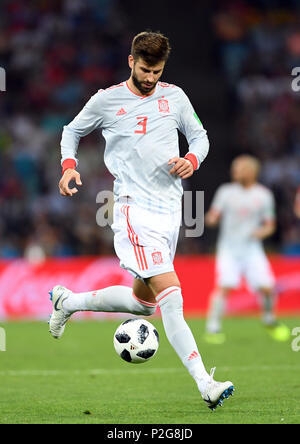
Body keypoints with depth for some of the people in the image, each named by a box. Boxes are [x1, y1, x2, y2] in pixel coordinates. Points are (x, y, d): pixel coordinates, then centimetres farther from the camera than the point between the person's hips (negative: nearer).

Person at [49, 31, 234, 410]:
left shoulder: (174, 97, 9)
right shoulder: (107, 100, 1)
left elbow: (200, 136, 19)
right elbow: (72, 131, 16)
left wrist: (192, 159, -3)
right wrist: (69, 165, -2)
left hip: (170, 207, 6)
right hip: (134, 208, -6)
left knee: (144, 301, 15)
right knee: (170, 294, -19)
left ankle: (68, 302, 37)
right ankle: (205, 384, -24)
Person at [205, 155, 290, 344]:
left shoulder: (264, 196, 3)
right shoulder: (226, 192, 2)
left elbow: (270, 225, 9)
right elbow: (212, 218, 4)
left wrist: (262, 232, -12)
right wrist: (212, 218, -19)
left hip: (252, 249, 1)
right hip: (229, 248, -1)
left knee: (267, 287, -7)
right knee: (224, 286, -19)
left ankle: (269, 320, 22)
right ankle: (213, 329, -13)